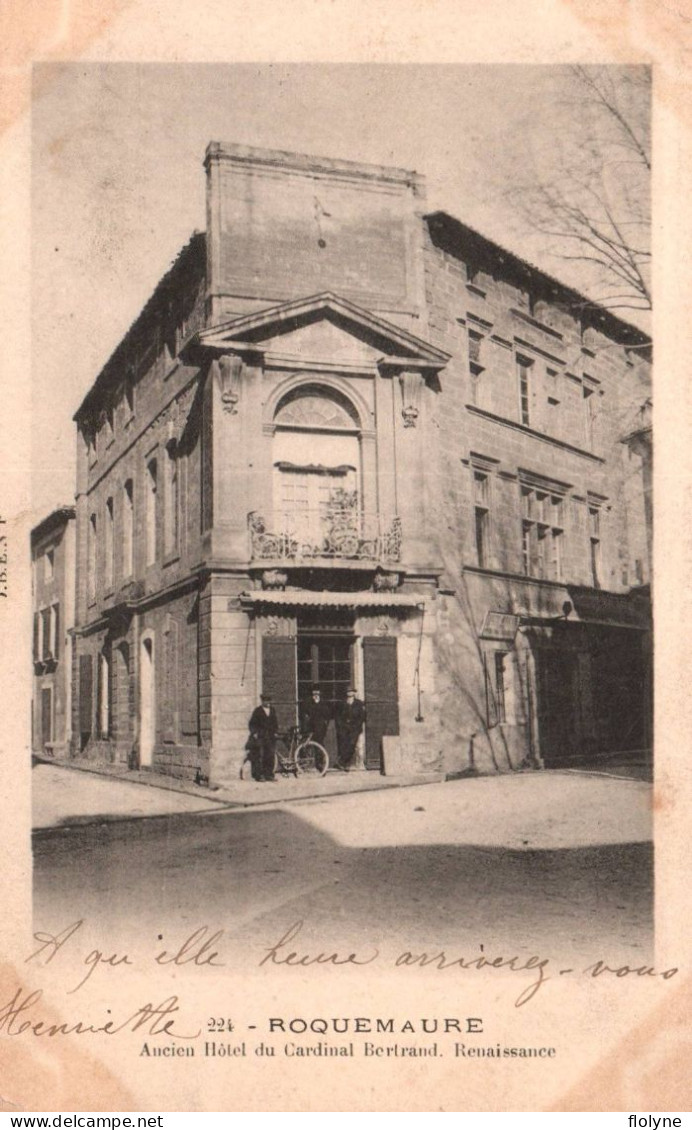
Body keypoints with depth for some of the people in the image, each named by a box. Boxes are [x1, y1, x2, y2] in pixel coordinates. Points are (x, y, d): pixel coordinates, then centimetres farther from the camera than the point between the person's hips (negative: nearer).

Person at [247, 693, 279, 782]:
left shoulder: (272, 710, 14)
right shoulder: (257, 711, -3)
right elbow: (252, 724, -2)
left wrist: (275, 732, 11)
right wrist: (254, 733, -11)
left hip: (270, 737, 5)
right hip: (260, 737, -5)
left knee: (270, 756, 3)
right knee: (259, 757, -6)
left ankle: (269, 775, 11)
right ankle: (258, 775, -3)